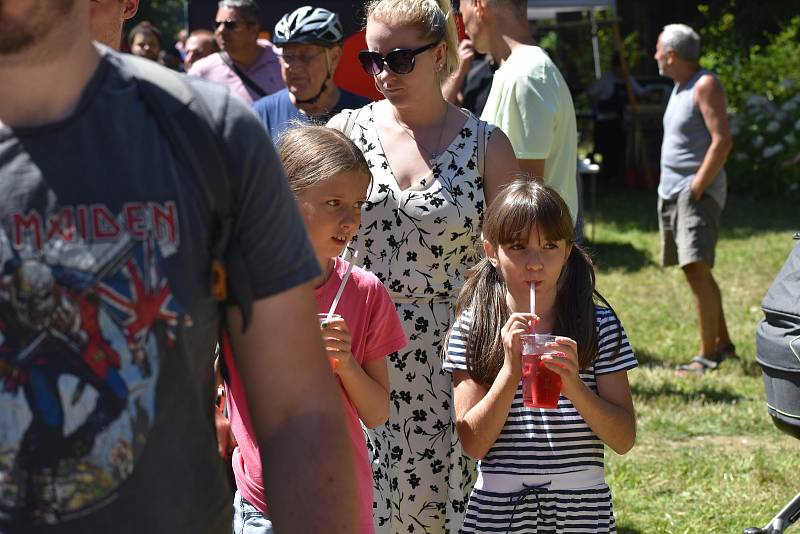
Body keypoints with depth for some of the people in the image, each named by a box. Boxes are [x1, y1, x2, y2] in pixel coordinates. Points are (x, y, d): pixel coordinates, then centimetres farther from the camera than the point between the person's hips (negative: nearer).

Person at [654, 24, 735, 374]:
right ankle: (722, 343, 23)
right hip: (672, 193, 10)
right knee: (693, 270, 13)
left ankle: (709, 354, -14)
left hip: (698, 192, -10)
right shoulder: (680, 87, 16)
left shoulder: (705, 85, -12)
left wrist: (697, 188, -20)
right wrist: (672, 190, 13)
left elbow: (722, 141, -20)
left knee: (697, 268, -16)